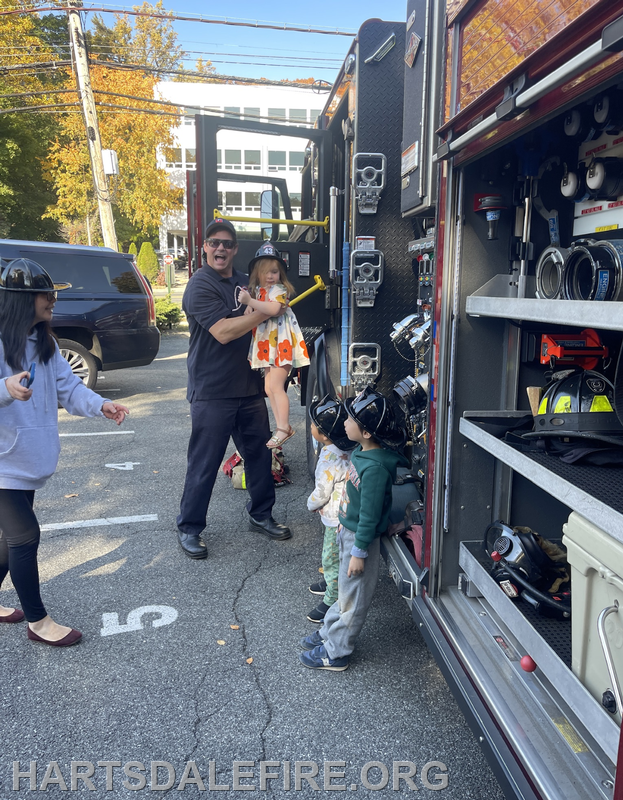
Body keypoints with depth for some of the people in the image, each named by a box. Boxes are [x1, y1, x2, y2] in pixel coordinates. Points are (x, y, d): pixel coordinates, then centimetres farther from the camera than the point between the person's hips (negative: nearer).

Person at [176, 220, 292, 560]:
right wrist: (266, 310, -21)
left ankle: (261, 514, 32)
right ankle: (189, 528, 17)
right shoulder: (200, 286, -10)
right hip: (212, 393, -7)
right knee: (204, 464, 1)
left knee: (260, 454, 15)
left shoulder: (245, 281, 14)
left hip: (250, 388, 7)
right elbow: (223, 331, -22)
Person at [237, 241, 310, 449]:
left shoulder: (279, 289, -10)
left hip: (281, 341, -9)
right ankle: (281, 427, 16)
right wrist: (248, 302, -1)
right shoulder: (257, 290, 15)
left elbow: (273, 309, -29)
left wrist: (250, 301, -34)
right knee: (269, 388, 9)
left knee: (275, 386, -12)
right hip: (266, 342, 9)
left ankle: (284, 428, -3)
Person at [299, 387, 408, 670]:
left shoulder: (374, 468, -32)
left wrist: (359, 552, -18)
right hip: (348, 530, 9)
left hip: (361, 538, -9)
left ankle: (335, 652, 25)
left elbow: (370, 514, -26)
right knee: (345, 589, 25)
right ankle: (329, 632, 43)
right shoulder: (361, 451, -3)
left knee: (353, 597, 10)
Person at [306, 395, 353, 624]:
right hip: (340, 513, 10)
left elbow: (321, 494, -22)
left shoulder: (330, 462, -33)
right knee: (331, 556, 28)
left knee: (331, 558, 7)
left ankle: (331, 600, 22)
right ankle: (331, 582, 49)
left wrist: (311, 504, -2)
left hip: (337, 518, -10)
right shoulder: (344, 448, -4)